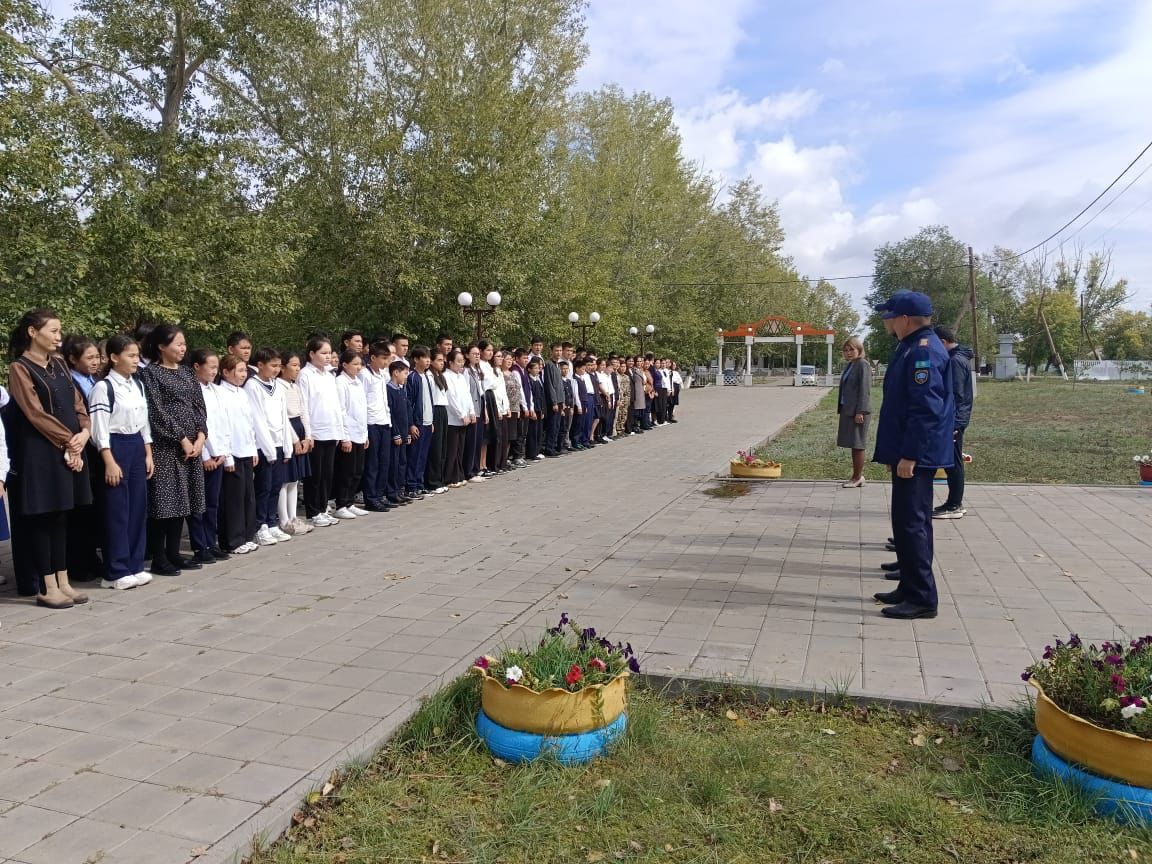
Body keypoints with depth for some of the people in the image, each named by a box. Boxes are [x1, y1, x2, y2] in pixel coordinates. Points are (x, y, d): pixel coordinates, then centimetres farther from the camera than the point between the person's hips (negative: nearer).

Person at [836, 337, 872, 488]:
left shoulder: (863, 365, -11)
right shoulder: (848, 365, 15)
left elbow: (865, 390, -16)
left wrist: (860, 412, -20)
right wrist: (841, 408, 16)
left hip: (857, 411, -9)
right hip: (847, 410, 9)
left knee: (857, 445, -2)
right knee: (854, 445, 12)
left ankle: (857, 477, 5)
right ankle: (857, 476, 20)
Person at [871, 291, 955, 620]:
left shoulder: (924, 352, -17)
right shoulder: (915, 348, 16)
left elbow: (925, 409, -23)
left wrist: (909, 455, -23)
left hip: (916, 456, -11)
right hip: (910, 453, 11)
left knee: (911, 523, -7)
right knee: (909, 522, 15)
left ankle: (922, 599, -1)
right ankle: (911, 588, 24)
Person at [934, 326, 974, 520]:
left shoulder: (956, 361, -16)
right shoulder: (959, 357, 15)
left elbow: (956, 394, -21)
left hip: (954, 420, -10)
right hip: (955, 419, 10)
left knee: (953, 462, -3)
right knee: (952, 462, 14)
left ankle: (954, 506, 3)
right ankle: (955, 503, 22)